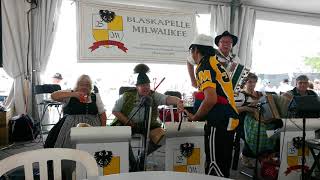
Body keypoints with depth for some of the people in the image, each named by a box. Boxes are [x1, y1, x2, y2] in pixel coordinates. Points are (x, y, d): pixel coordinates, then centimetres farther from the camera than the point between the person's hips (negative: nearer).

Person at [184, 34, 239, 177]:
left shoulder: (204, 66, -10)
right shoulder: (216, 63, 17)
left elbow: (211, 99, -22)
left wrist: (194, 117, -7)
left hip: (219, 122, -9)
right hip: (230, 118, 9)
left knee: (215, 167, 0)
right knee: (223, 166, 18)